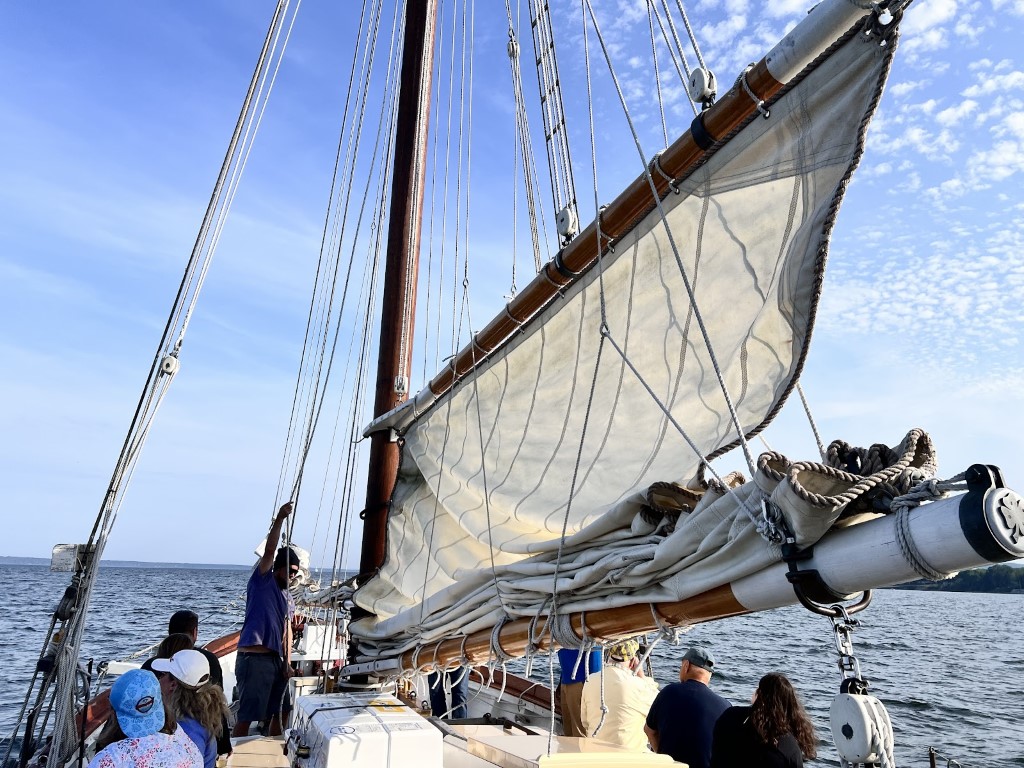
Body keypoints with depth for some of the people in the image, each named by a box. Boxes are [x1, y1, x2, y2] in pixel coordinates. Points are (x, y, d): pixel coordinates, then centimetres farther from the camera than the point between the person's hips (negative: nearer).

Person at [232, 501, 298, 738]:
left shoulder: (285, 594, 18)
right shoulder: (262, 580, -2)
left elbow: (287, 627, 16)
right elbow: (269, 550, -17)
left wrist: (287, 661, 8)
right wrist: (280, 518, -28)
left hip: (276, 659, 8)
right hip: (254, 658, -8)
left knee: (276, 713, 16)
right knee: (246, 717, -8)